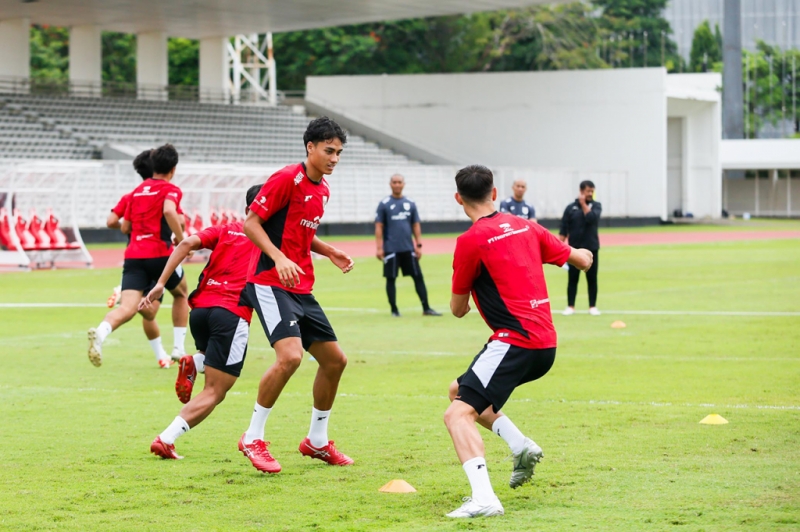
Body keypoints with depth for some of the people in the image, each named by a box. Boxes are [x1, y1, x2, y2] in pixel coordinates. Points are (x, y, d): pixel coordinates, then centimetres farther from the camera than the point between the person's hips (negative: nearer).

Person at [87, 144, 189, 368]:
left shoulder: (137, 191, 19)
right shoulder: (170, 190, 1)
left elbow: (124, 227, 23)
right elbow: (169, 211, -21)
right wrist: (181, 239, -12)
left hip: (133, 255, 4)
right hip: (159, 254, -4)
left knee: (128, 307, -11)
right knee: (180, 293, 25)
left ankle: (101, 331, -42)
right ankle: (179, 349, 23)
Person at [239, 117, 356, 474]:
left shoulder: (323, 190, 14)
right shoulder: (288, 179, -12)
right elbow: (251, 222, -14)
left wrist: (330, 252, 10)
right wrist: (279, 258, -26)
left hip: (302, 289, 9)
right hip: (270, 283, -9)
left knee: (335, 360, 10)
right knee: (290, 355, -26)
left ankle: (317, 441, 26)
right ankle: (253, 438, -11)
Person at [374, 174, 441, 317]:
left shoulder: (410, 204, 9)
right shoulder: (384, 204, 0)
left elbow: (416, 226, 12)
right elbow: (379, 227, -2)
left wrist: (419, 245, 5)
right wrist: (379, 248, -8)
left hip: (408, 249, 3)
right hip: (391, 249, -3)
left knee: (418, 276, 1)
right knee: (391, 278, 2)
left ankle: (426, 308, 3)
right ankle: (394, 310, 10)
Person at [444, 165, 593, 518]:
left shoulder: (471, 240, -9)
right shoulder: (525, 227, 11)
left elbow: (458, 310, 1)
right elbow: (581, 260, 22)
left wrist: (461, 301, 27)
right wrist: (583, 254, 47)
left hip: (515, 342, -8)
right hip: (545, 345, 8)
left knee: (458, 414, -15)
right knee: (459, 391, 23)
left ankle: (484, 498, -33)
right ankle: (521, 446, 10)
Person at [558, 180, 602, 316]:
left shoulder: (596, 205, 3)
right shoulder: (571, 208, 1)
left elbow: (591, 218, -18)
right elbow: (563, 230, 0)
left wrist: (583, 204, -11)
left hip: (591, 248, 0)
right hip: (574, 249, 0)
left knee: (592, 279, 4)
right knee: (573, 278, 3)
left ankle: (592, 307, 11)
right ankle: (570, 306, 9)